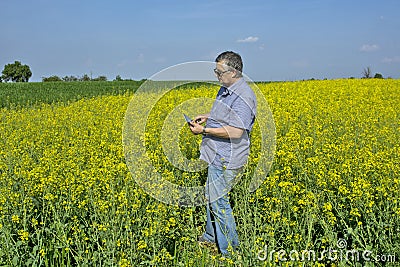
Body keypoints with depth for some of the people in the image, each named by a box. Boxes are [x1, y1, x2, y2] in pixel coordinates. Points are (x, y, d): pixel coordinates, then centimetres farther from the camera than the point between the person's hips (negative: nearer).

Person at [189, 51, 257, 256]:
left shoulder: (243, 97, -23)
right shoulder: (226, 89, 9)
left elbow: (235, 132, -29)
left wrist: (204, 130, -23)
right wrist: (206, 116, 9)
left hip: (226, 160, -11)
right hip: (218, 155, 11)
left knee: (218, 201, -3)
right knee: (211, 195, 22)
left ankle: (228, 250, 11)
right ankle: (211, 236, 41)